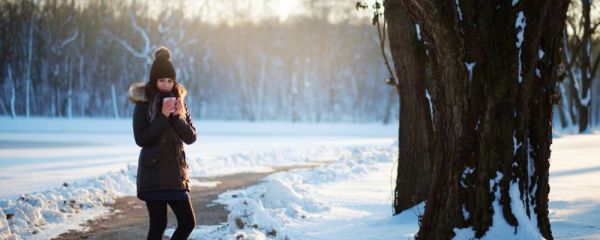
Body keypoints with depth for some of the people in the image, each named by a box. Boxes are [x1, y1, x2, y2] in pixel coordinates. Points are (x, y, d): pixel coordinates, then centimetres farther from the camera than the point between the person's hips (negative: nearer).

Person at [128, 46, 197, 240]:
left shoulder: (178, 101, 9)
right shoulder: (143, 104, -5)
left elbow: (191, 137, 3)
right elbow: (140, 138, -14)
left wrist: (177, 116, -12)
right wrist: (163, 116, -18)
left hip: (176, 173, 5)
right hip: (153, 174, -5)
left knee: (188, 222, 3)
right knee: (158, 224, -5)